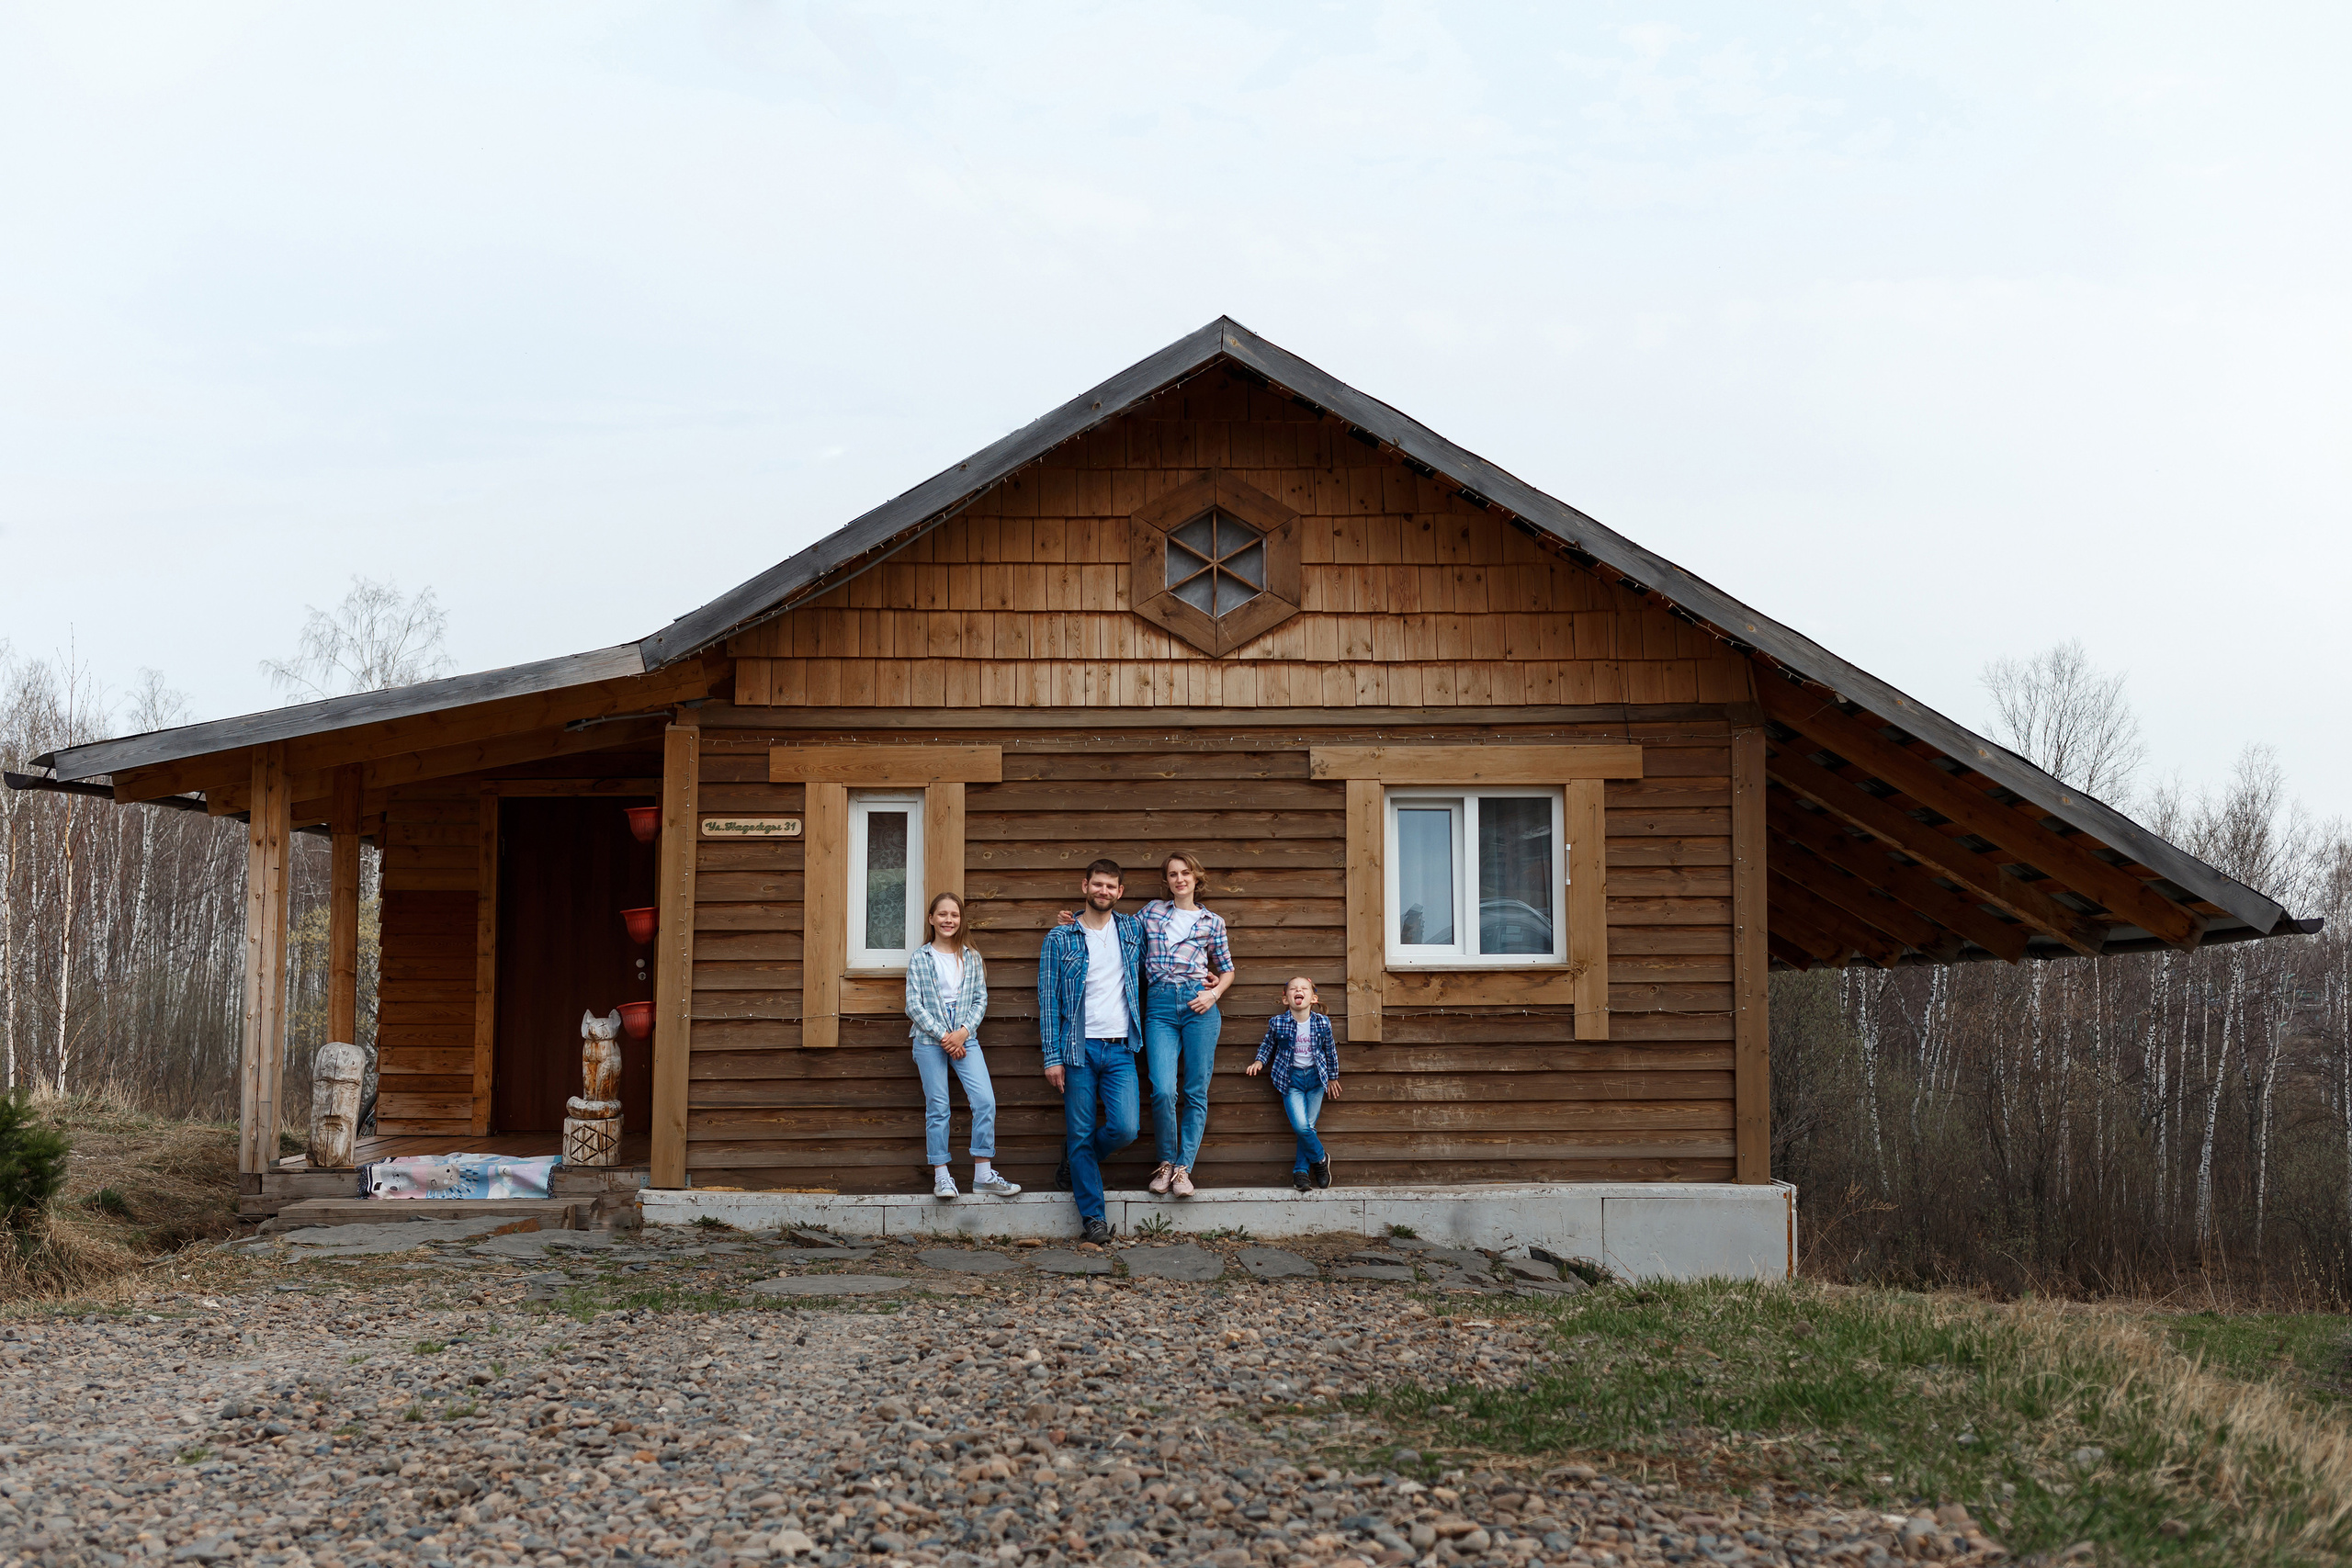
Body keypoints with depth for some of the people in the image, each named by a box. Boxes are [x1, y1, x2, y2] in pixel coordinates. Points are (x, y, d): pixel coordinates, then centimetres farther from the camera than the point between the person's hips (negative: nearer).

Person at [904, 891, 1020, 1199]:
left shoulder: (972, 957, 10)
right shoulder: (920, 958, 2)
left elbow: (981, 999, 7)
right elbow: (914, 1005, -2)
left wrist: (964, 1032, -9)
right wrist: (942, 1035, -10)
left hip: (965, 1038, 2)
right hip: (929, 1040, -2)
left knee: (985, 1101, -10)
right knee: (937, 1108, 0)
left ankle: (983, 1174, -3)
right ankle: (941, 1176, 7)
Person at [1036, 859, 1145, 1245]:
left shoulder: (1133, 930, 10)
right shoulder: (1060, 938, 2)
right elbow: (1048, 999, 1)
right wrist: (1052, 1056, -6)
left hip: (1121, 1050, 2)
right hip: (1079, 1049, -2)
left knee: (1124, 1129, -9)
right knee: (1081, 1134, -1)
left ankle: (1075, 1162, 22)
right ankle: (1093, 1216, 8)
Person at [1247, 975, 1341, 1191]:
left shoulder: (1322, 1023, -7)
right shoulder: (1277, 1023, -10)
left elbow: (1330, 1051, 9)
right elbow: (1268, 1044, 12)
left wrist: (1333, 1077, 17)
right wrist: (1259, 1062, -1)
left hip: (1315, 1077, 1)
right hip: (1291, 1078, -1)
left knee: (1308, 1127, 0)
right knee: (1300, 1126, -15)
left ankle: (1301, 1171, 14)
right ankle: (1320, 1158, 9)